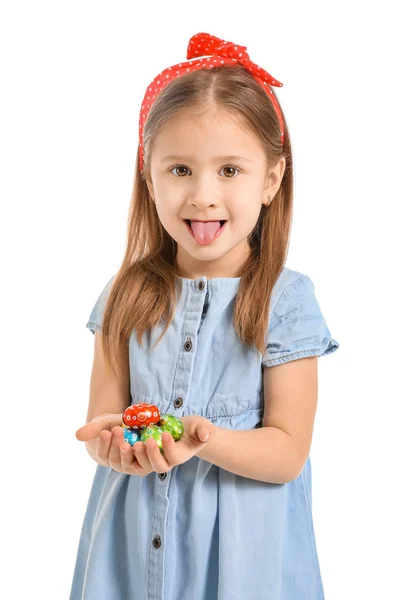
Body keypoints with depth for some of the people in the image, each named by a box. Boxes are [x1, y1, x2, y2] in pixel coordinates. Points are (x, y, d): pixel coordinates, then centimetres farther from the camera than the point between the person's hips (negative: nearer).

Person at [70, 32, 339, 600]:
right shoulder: (128, 295, -2)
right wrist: (115, 441, -24)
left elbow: (287, 452, -12)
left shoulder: (287, 301, -11)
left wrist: (204, 438, -30)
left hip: (240, 546, -2)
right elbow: (102, 417, -2)